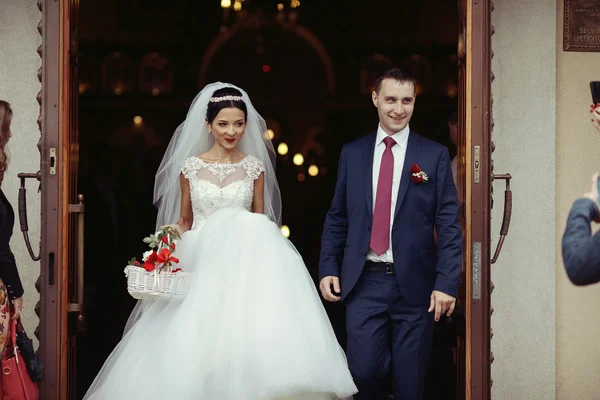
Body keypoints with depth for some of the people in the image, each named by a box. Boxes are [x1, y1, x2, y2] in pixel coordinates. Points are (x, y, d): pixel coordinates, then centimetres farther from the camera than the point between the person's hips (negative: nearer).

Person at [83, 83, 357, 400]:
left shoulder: (254, 166, 5)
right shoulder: (190, 167, 3)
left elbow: (261, 219, 11)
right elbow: (184, 221, 12)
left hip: (244, 262, 1)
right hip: (201, 261, 0)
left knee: (244, 333, -16)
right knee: (199, 336, -8)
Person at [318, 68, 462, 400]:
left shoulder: (435, 155, 1)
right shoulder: (352, 154, 8)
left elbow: (449, 224, -2)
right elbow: (336, 219, 12)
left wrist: (446, 283, -10)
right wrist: (328, 268, 1)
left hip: (414, 283, -1)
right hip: (364, 282, 1)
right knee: (364, 371, -5)